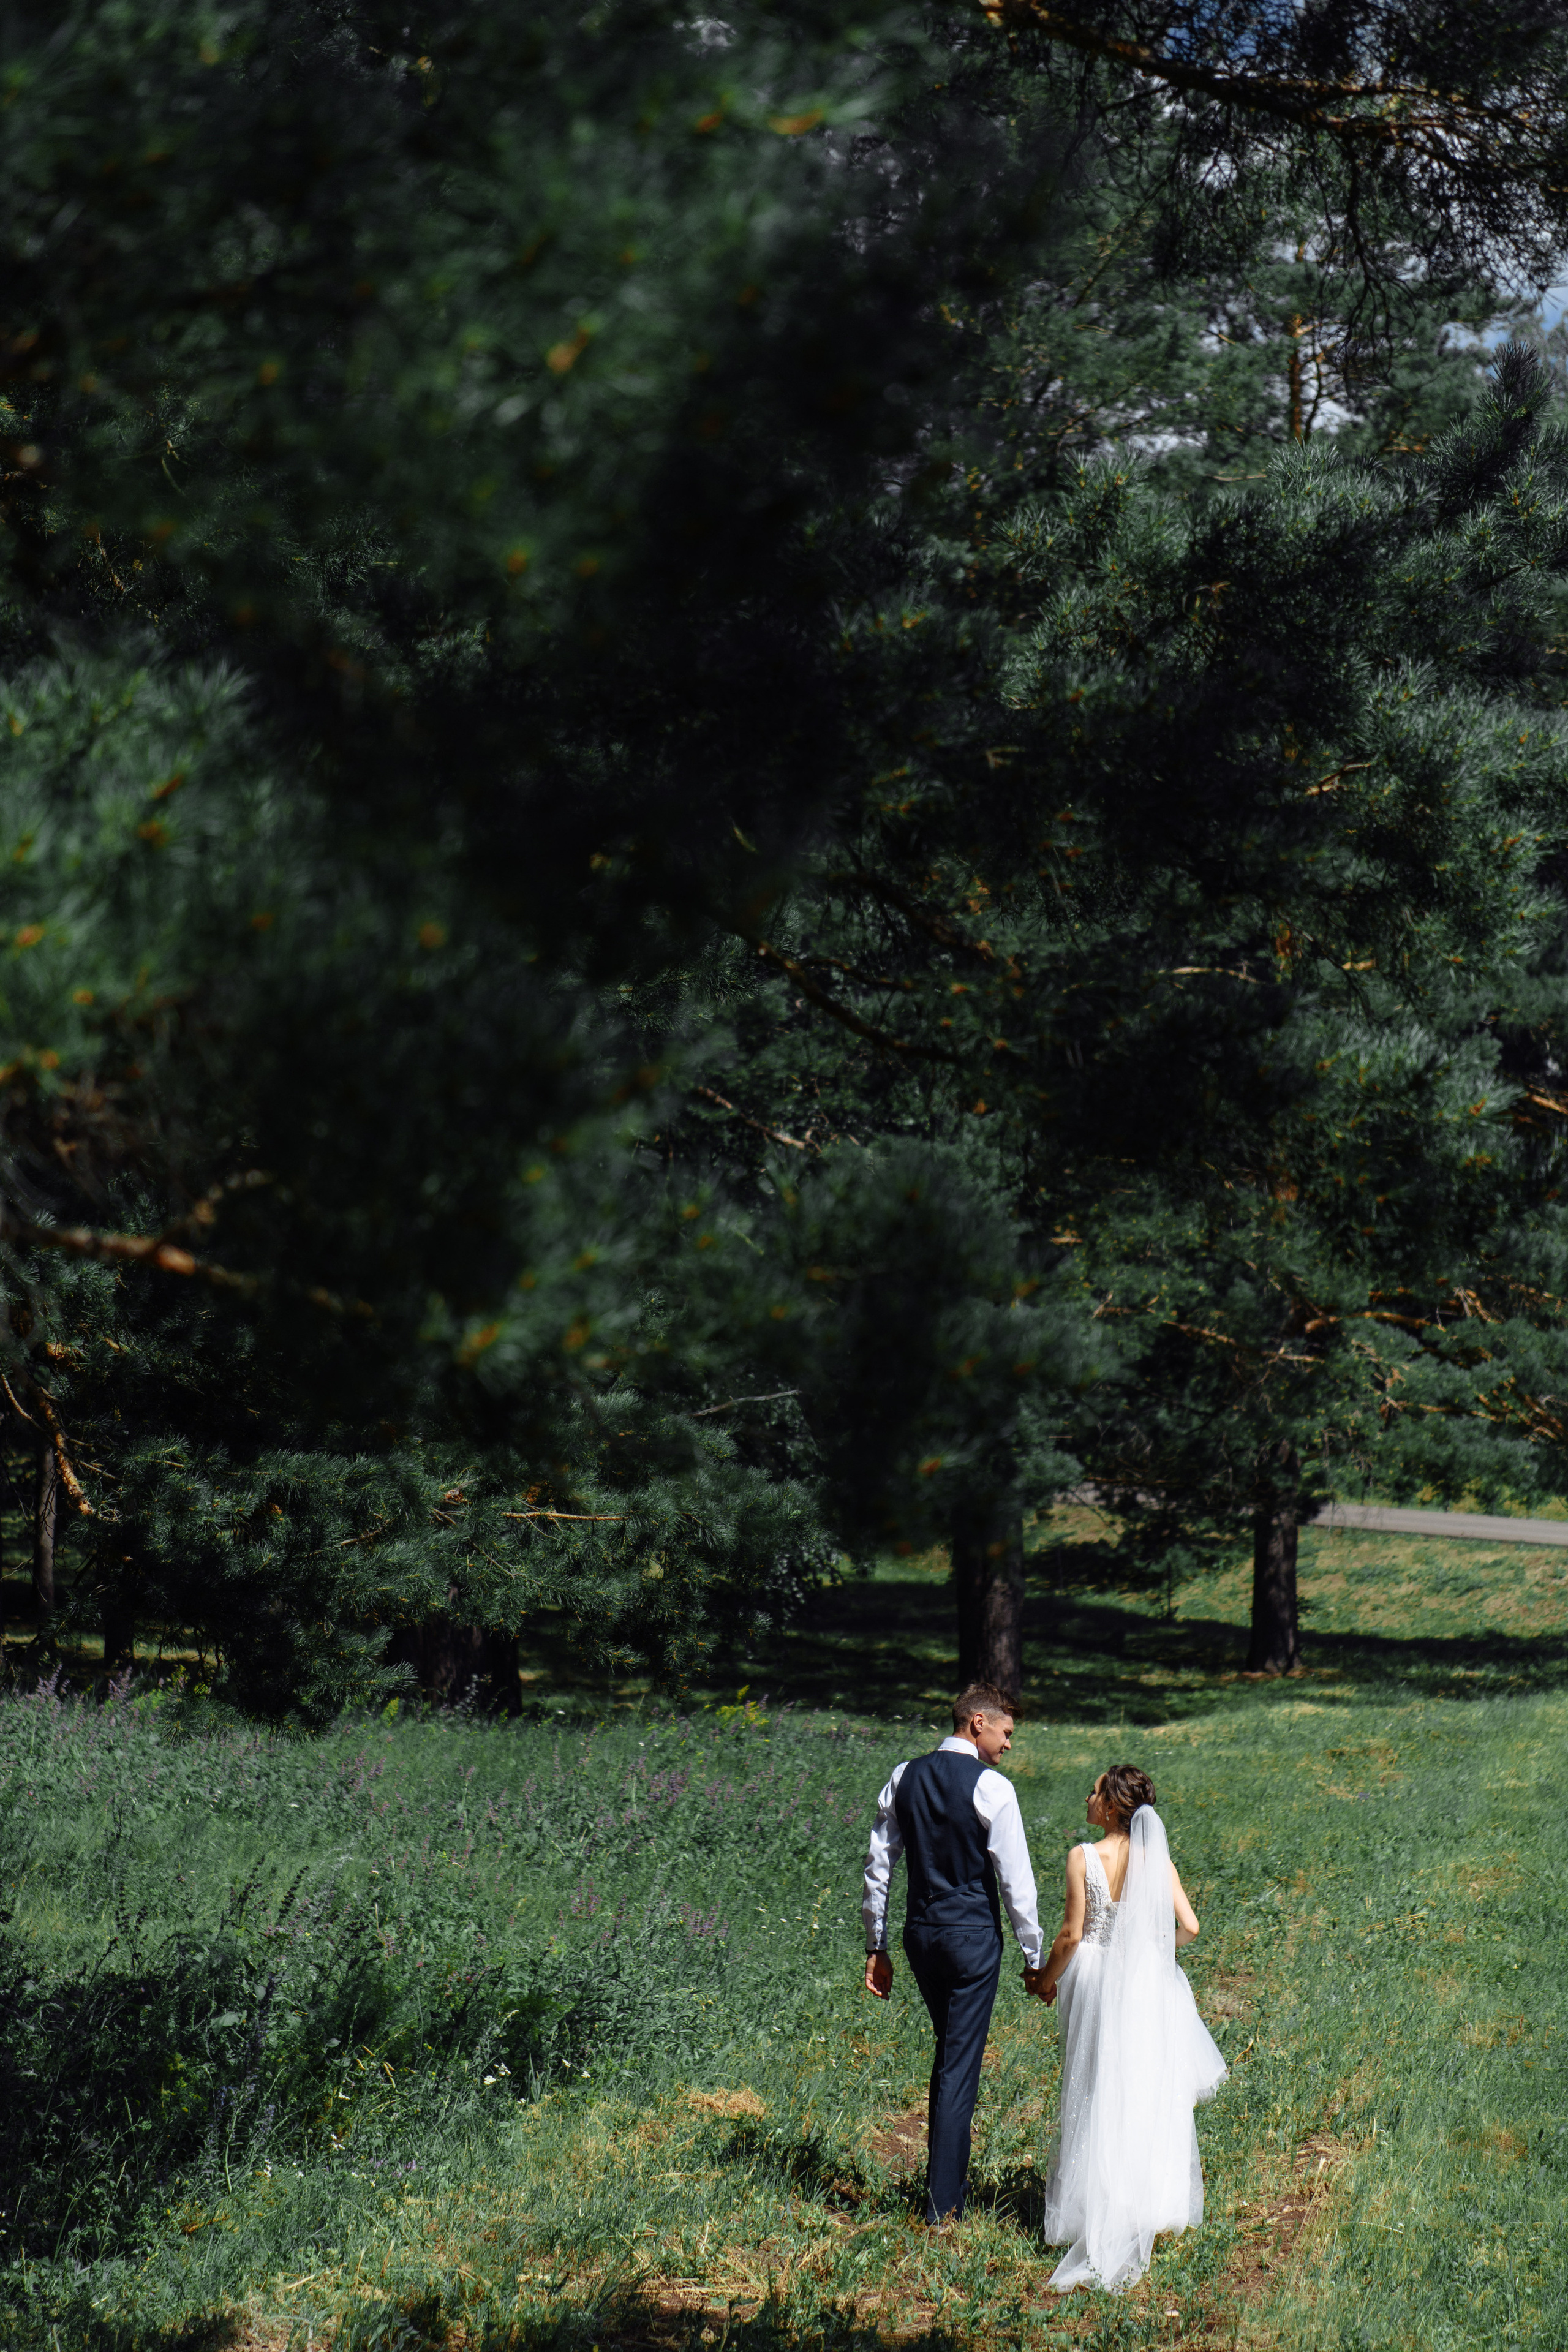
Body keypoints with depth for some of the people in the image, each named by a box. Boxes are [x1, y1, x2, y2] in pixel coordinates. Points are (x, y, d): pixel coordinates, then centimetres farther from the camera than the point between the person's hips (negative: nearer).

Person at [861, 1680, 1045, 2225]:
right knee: (961, 2064, 1)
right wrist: (1034, 1956, -4)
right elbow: (1015, 1879, -12)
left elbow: (877, 1867, 8)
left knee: (947, 2052, 24)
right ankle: (942, 2203, 4)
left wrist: (875, 1946, 14)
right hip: (972, 1935, -6)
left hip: (920, 1933, 6)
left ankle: (944, 2176, 32)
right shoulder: (991, 1787, -13)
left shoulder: (905, 1779, 5)